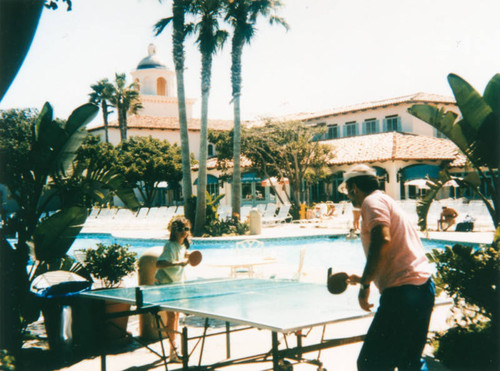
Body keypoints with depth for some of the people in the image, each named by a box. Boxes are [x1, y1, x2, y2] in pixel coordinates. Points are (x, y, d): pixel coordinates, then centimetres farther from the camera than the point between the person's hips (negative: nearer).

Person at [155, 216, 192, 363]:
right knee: (171, 314, -13)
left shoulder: (183, 245, 6)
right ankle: (173, 351, -10)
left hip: (176, 283, 9)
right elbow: (159, 264, -33)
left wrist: (187, 258, 5)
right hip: (164, 284, -9)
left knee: (176, 313, 11)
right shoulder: (170, 246, -21)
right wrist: (178, 262, -38)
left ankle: (173, 346, 21)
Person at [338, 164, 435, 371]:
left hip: (404, 290, -10)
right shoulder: (387, 201, 26)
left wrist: (365, 285, -16)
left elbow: (382, 240, -22)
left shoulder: (372, 201, -4)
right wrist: (364, 279, 42)